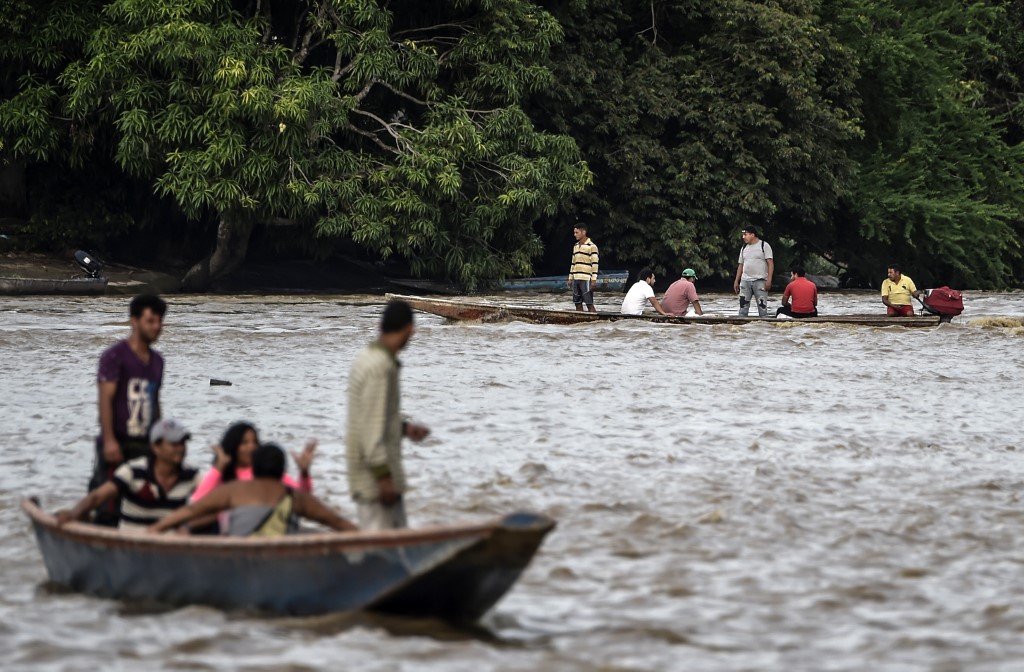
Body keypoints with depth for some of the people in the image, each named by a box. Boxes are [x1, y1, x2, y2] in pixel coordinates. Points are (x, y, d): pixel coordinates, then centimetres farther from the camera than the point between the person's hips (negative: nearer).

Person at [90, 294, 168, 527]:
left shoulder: (156, 360, 16)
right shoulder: (115, 356, -6)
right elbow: (105, 399, -12)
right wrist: (109, 440, -19)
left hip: (146, 444, 7)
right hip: (118, 444, -7)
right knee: (109, 502, -9)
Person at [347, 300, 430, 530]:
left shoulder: (369, 357, 11)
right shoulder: (381, 367, -20)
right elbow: (371, 429, -23)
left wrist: (405, 428, 22)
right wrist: (383, 475, -22)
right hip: (375, 472, -10)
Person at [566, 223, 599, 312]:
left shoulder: (592, 246, -7)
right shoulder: (576, 246, 16)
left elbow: (595, 264, -11)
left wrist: (594, 280, -16)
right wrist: (570, 278, 18)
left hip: (586, 279, -7)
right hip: (576, 279, 7)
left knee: (589, 303, -8)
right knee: (577, 303, 7)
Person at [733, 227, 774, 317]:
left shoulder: (764, 246, 0)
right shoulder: (744, 248, 17)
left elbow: (770, 263, -6)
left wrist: (769, 279, -16)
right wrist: (736, 281, 14)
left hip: (760, 281, -5)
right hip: (745, 281, 5)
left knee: (762, 306, -5)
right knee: (743, 305, 1)